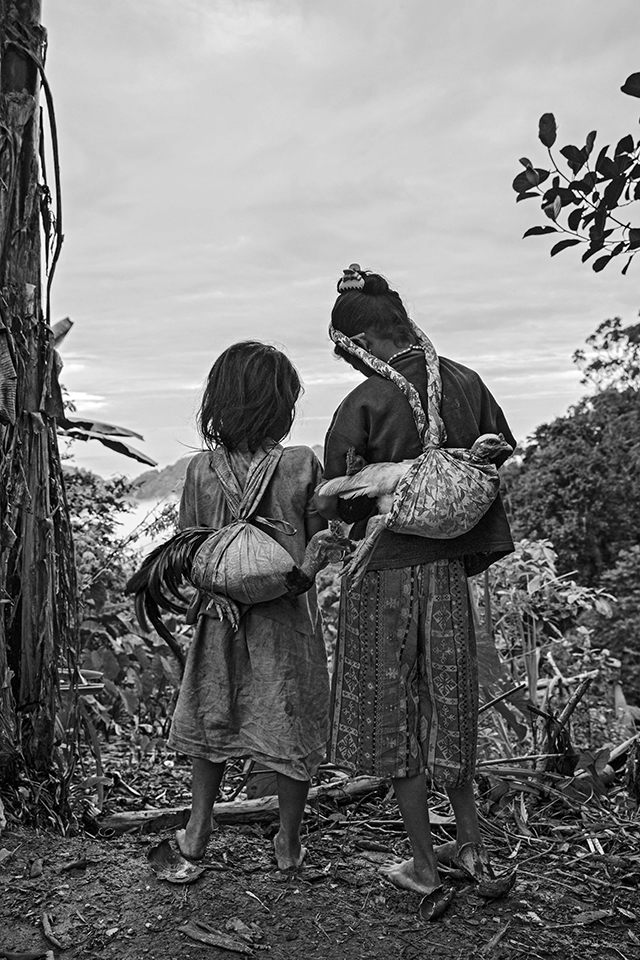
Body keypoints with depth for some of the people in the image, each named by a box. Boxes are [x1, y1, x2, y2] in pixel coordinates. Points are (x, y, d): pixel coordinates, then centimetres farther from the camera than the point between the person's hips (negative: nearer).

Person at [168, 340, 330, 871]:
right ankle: (288, 843, 29)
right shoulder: (303, 464, -15)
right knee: (292, 728, 15)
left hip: (222, 616, 2)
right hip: (288, 617, -2)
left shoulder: (201, 468, -9)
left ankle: (197, 832, 34)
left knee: (212, 721, 22)